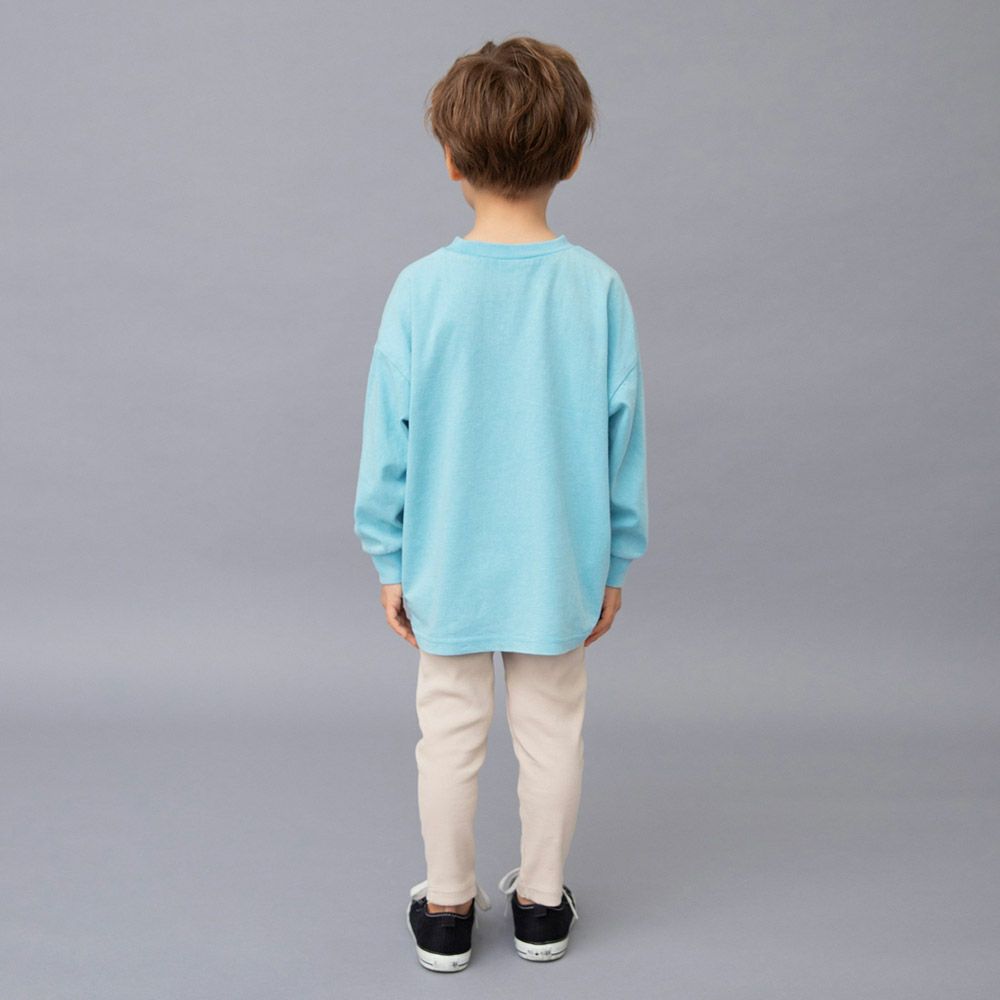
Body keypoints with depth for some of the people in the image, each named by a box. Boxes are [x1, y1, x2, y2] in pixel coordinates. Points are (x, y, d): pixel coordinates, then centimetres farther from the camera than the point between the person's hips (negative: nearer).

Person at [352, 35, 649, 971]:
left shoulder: (422, 288, -12)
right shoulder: (597, 288, -10)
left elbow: (388, 437, -7)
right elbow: (623, 437, -4)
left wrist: (389, 559, 5)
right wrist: (614, 563, 7)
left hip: (447, 563, 0)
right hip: (560, 564, 1)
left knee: (450, 730, 13)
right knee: (551, 728, 15)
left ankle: (447, 907, 29)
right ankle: (541, 901, 31)